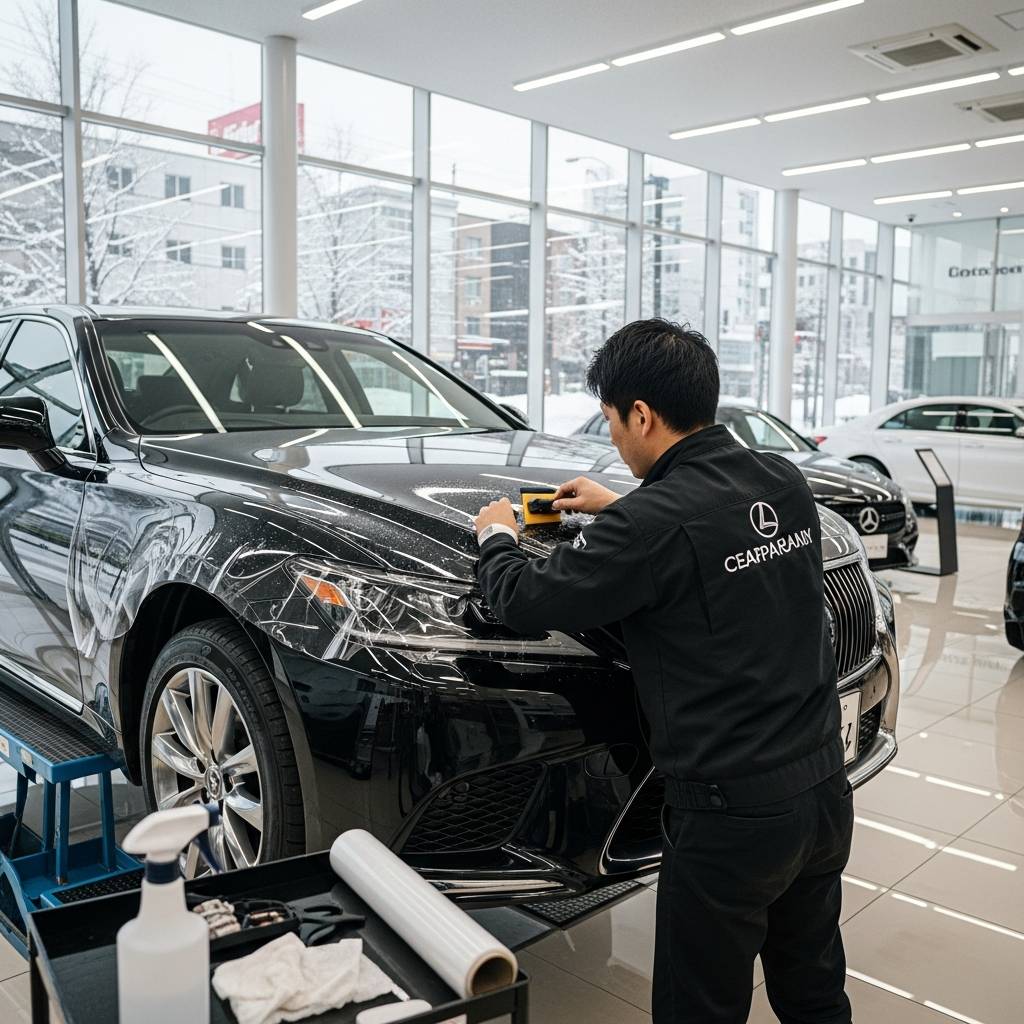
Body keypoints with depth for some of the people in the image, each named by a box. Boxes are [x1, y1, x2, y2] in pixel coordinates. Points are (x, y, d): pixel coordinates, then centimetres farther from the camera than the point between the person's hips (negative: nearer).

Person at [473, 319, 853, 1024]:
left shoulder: (654, 522, -22)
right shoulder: (785, 483, 1)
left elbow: (524, 602, -13)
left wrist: (496, 537, 8)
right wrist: (619, 508, 24)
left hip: (732, 817, -7)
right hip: (825, 793, 7)